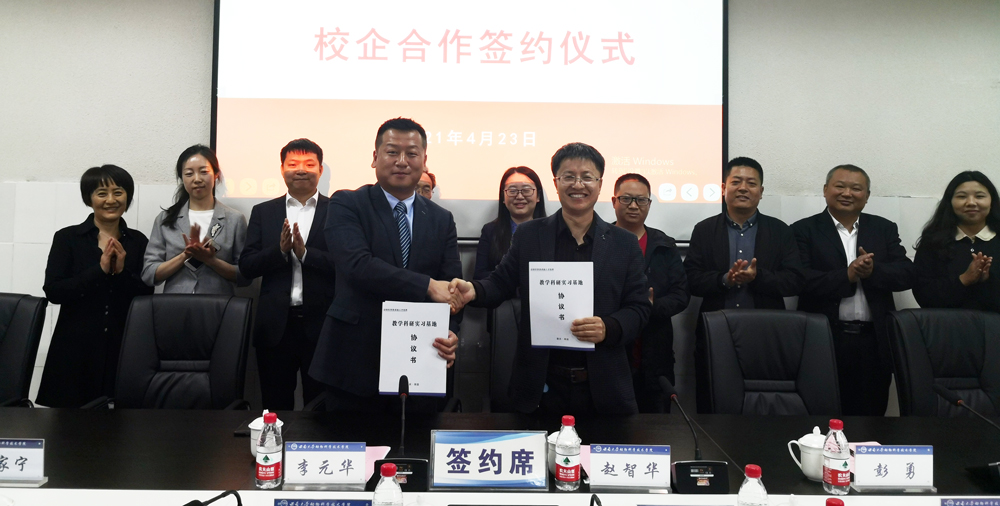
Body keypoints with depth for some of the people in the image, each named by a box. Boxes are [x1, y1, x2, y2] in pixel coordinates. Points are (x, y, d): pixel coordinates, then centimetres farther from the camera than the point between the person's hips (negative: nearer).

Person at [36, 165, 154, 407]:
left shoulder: (138, 241, 7)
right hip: (76, 347, -1)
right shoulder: (67, 238, 4)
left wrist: (122, 272, -12)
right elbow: (52, 291, -6)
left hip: (123, 347, 1)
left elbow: (147, 296, 3)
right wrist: (100, 270, -14)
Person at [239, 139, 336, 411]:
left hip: (322, 325, -2)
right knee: (275, 405, 11)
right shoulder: (263, 212, 10)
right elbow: (246, 266, 3)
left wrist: (304, 252, -18)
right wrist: (280, 250, -13)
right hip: (276, 325, 2)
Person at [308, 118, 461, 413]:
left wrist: (450, 333, -17)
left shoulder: (442, 220, 10)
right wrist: (428, 286, -21)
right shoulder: (346, 205, -2)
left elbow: (452, 286, 3)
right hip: (355, 361, -3)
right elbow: (357, 264, -18)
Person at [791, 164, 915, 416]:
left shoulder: (884, 229, 12)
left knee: (870, 414, 11)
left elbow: (907, 274, 3)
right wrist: (846, 275, -20)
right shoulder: (804, 230, 0)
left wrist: (874, 271, -16)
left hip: (874, 341, 3)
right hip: (824, 340, -3)